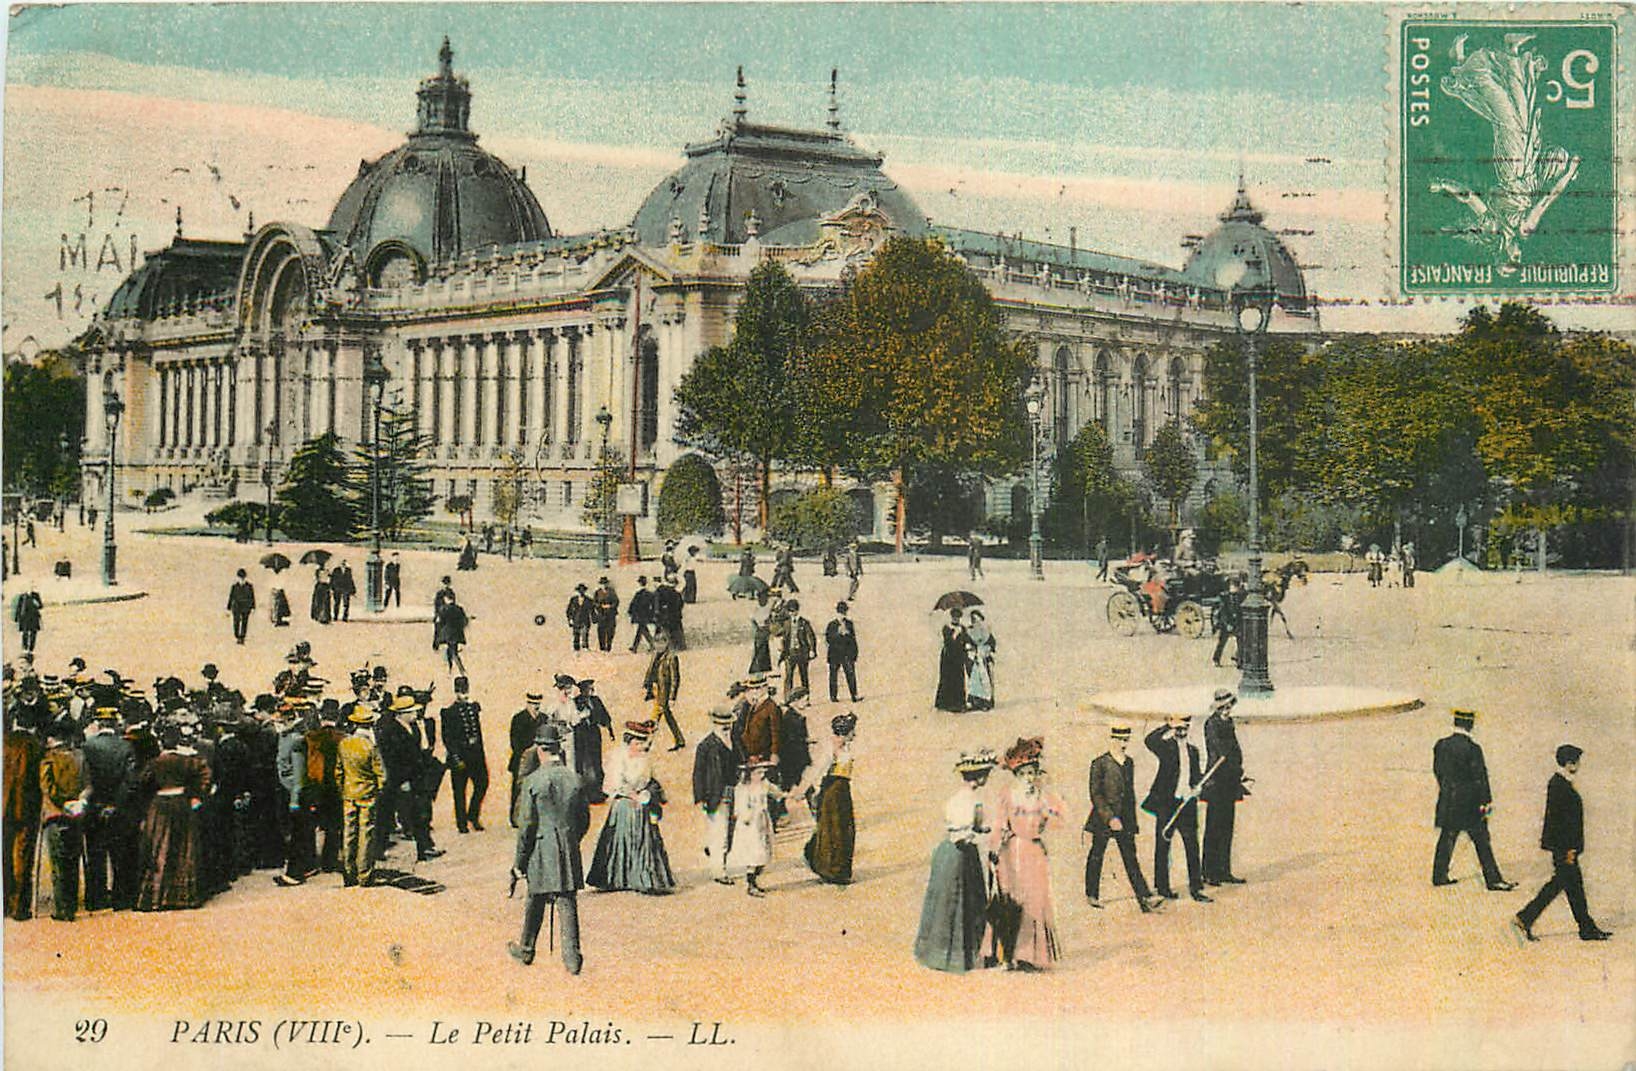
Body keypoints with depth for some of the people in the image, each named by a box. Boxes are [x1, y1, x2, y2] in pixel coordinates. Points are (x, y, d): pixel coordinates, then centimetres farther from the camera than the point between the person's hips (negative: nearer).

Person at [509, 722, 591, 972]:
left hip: (542, 851, -3)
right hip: (569, 852, 3)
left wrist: (519, 863, -3)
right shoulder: (574, 779, 1)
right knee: (568, 902, 4)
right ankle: (572, 956, -2)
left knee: (536, 903, 13)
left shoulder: (533, 781, -12)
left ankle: (526, 950, 30)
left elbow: (526, 826, -10)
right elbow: (584, 820, 9)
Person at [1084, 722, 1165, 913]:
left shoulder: (1129, 763, 11)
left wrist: (1132, 820, 15)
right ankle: (1092, 894, 23)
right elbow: (1095, 795, -13)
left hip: (1125, 821, 5)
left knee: (1131, 859, 0)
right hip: (1102, 819, -5)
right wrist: (1110, 818, -19)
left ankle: (1145, 899, -8)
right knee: (1096, 857, 8)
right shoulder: (1099, 763, -9)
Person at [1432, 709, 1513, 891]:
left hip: (1448, 802, 5)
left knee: (1447, 838, 15)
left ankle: (1440, 875, 21)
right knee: (1482, 841, 3)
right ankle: (1493, 880, 8)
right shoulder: (1472, 748, -18)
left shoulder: (1440, 745, 0)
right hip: (1469, 802, -5)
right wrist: (1486, 802, -8)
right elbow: (1480, 776, -14)